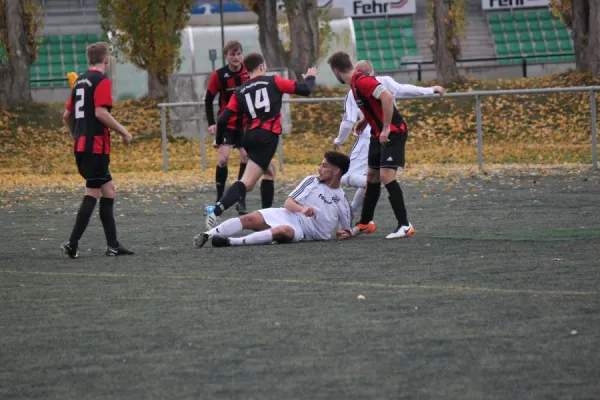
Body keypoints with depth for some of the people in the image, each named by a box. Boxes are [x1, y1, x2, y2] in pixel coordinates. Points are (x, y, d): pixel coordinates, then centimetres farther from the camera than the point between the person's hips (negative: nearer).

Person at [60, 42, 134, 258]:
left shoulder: (80, 81, 16)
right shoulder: (102, 81, -8)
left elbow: (67, 115, 20)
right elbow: (101, 112, -19)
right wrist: (123, 132, -11)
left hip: (80, 145, 9)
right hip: (96, 145, -9)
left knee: (108, 190, 12)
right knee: (93, 193, -6)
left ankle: (113, 244, 11)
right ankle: (72, 243, -12)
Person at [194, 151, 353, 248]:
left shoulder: (342, 201, 9)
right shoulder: (312, 181, 11)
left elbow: (348, 231, 20)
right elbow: (289, 202, 3)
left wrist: (345, 233, -5)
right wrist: (302, 209, -19)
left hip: (301, 231, -3)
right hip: (286, 215, 3)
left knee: (283, 232, -39)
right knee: (250, 219, -26)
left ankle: (230, 242, -50)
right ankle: (207, 235, -37)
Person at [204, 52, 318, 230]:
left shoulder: (240, 92, 14)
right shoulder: (273, 81, 5)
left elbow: (223, 119, 8)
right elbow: (304, 90, 6)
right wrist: (310, 78, 27)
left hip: (250, 136, 6)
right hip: (267, 136, -6)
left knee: (269, 172, 28)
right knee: (247, 182, -14)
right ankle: (216, 210, -33)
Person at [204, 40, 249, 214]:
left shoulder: (249, 72, -6)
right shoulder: (219, 75, -11)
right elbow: (208, 100, -4)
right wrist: (211, 123, -10)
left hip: (246, 123, 2)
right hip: (226, 124, -2)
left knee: (246, 158, -3)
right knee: (223, 159, -12)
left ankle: (241, 200, 6)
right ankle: (220, 199, -2)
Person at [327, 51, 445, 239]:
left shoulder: (362, 81, -19)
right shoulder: (355, 82, 10)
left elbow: (387, 97, -30)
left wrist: (386, 128, -27)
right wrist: (365, 122, 19)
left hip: (393, 132, -10)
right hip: (379, 134, 10)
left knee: (386, 176, -17)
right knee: (372, 177, 16)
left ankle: (405, 226, -15)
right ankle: (364, 224, 27)